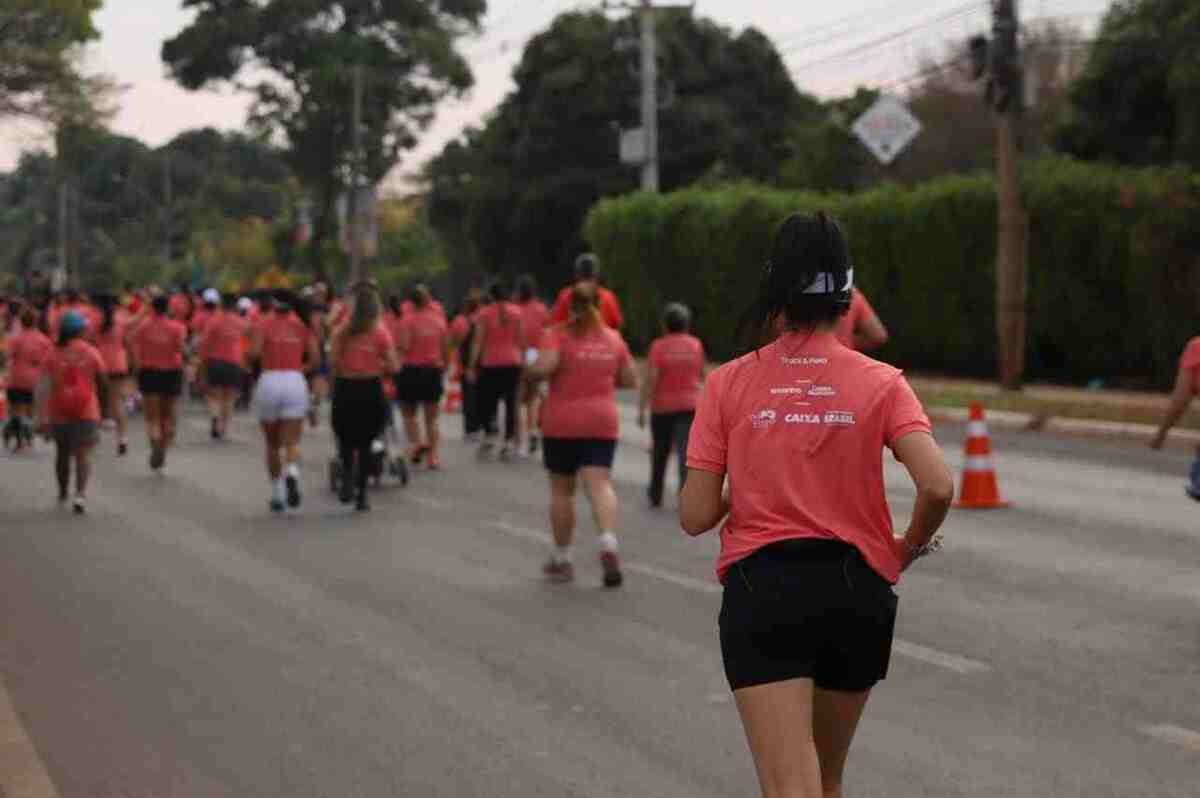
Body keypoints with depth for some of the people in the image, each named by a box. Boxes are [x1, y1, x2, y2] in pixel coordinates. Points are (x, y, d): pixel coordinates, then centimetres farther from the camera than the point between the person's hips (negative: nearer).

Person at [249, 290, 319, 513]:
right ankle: (291, 474, -35)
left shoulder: (263, 324, 1)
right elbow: (315, 359, 2)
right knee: (291, 444, -4)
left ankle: (276, 494, 19)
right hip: (295, 382, 1)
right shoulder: (303, 326, 9)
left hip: (269, 381, -1)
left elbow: (254, 353, -13)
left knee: (273, 445, 15)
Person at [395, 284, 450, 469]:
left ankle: (416, 441, -12)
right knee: (431, 418, 10)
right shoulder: (439, 319, 4)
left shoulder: (408, 319, -9)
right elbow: (446, 348, 6)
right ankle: (434, 455, 5)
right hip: (433, 370, 3)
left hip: (411, 369, -3)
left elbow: (404, 346, -18)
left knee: (408, 414, 11)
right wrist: (443, 368, 18)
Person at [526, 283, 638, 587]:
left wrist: (534, 371, -1)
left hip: (562, 424, -2)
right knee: (600, 485, -7)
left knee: (561, 490, 10)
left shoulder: (559, 335, -6)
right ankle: (608, 544, -31)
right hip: (602, 423, 2)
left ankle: (561, 559, 18)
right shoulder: (613, 338, 6)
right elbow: (630, 379, 10)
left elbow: (542, 367, -23)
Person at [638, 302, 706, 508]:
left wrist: (641, 409, -10)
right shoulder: (695, 345, 1)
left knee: (660, 452, 16)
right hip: (689, 406, 1)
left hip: (662, 407, -1)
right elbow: (701, 375, 12)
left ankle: (655, 495, 29)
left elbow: (650, 379, -14)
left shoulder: (659, 346, -7)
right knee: (686, 452, -7)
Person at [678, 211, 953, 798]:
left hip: (761, 593, -2)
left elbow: (695, 517, -4)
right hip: (858, 594, 2)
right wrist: (908, 547, 6)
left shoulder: (729, 383, -2)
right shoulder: (882, 384, -1)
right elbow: (938, 488, -14)